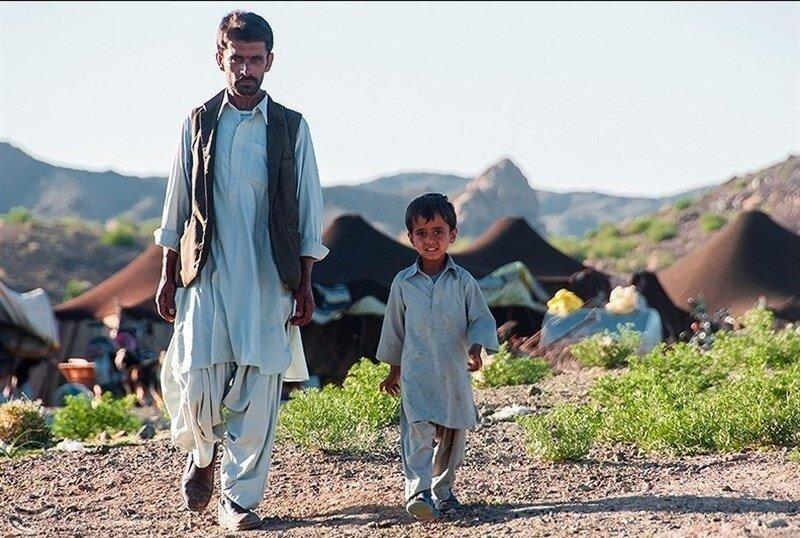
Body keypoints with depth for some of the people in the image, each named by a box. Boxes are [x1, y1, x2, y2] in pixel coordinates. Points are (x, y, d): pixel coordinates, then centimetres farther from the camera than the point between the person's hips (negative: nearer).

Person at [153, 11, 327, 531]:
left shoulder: (292, 128, 6)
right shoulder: (199, 123, 9)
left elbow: (309, 213, 6)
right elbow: (177, 206, 12)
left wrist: (305, 285, 1)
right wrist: (168, 278, 8)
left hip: (269, 279, 0)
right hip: (207, 274, 0)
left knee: (259, 390, -3)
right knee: (196, 380, -8)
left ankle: (240, 496, 8)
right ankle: (203, 454, 23)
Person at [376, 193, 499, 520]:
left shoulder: (463, 281, 1)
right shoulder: (403, 282, 3)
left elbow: (482, 320, 4)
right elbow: (394, 328, 13)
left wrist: (475, 349, -16)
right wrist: (393, 371, 17)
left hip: (454, 373, 2)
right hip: (416, 373, -1)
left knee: (450, 436, 12)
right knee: (418, 432, -17)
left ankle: (443, 490, 29)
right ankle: (418, 493, -25)